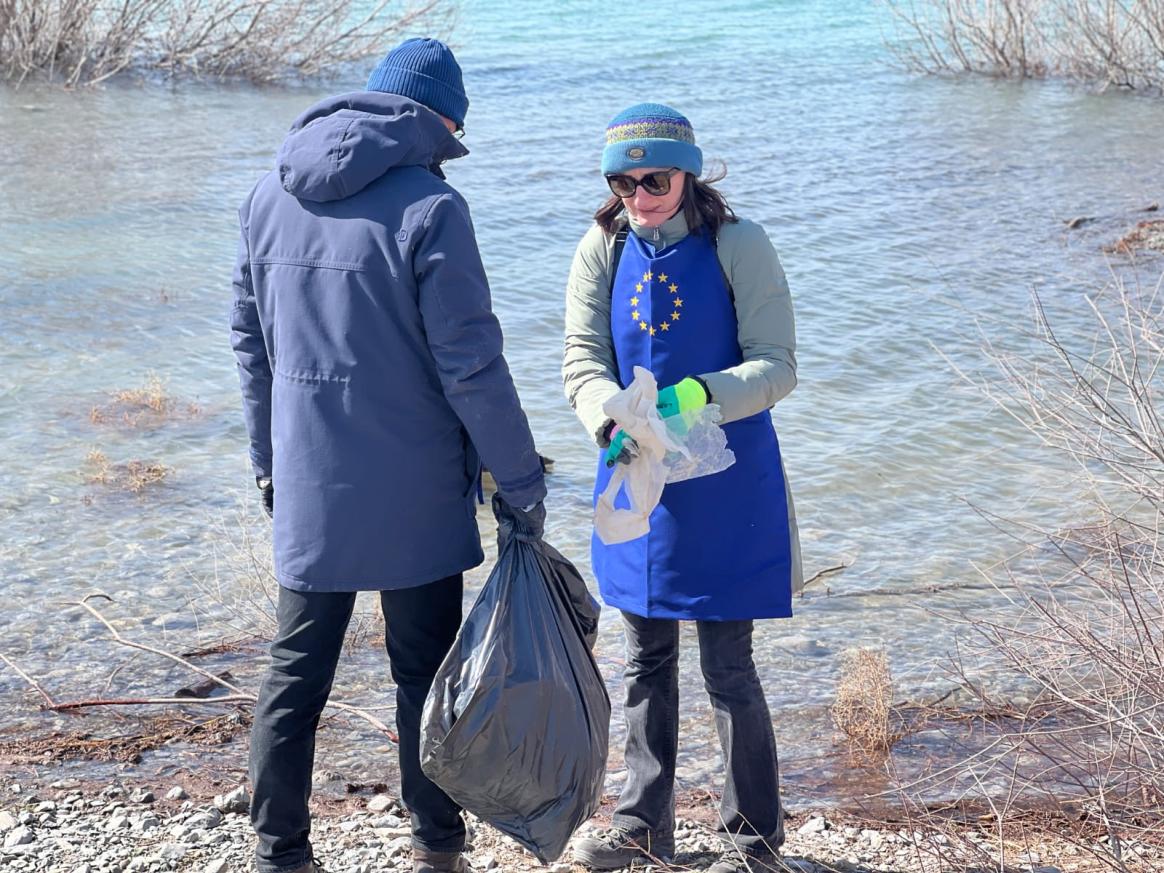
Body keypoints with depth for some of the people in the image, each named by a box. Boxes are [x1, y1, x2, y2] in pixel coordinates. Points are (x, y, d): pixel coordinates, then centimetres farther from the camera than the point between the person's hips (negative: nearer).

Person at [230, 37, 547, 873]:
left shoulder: (270, 196, 5)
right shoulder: (429, 206, -14)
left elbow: (251, 341, 12)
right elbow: (470, 364, -14)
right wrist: (521, 480, -5)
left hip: (307, 487, 4)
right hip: (412, 490, -4)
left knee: (295, 674, 12)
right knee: (424, 672, 9)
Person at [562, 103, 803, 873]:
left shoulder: (738, 246, -10)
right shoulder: (602, 250, 0)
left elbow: (777, 366, -13)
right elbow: (583, 360, -4)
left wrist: (697, 396, -30)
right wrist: (610, 421, -25)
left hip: (725, 488, -4)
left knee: (728, 667, 0)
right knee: (646, 660, 16)